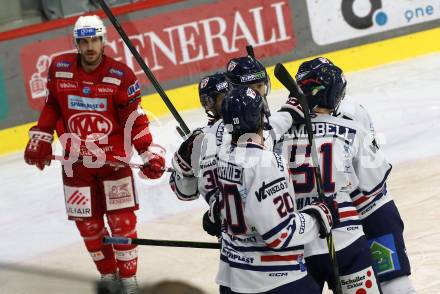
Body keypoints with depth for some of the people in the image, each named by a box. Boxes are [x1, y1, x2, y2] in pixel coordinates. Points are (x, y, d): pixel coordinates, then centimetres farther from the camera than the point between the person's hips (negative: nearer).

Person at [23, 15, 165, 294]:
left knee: (122, 220, -3)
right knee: (87, 223, 6)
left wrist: (150, 153, -13)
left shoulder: (121, 76, -12)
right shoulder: (59, 69, -4)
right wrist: (40, 139, 7)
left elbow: (135, 119, -8)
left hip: (113, 158, -2)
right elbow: (51, 106, 10)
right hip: (76, 160, 2)